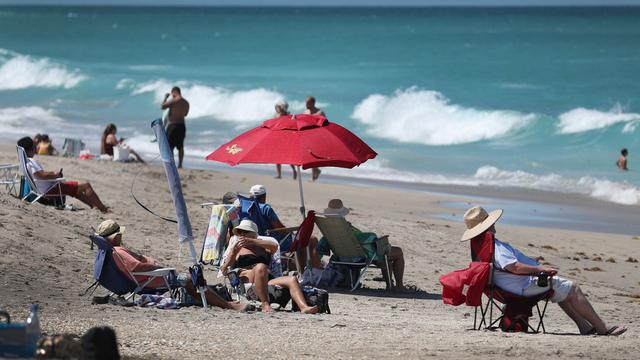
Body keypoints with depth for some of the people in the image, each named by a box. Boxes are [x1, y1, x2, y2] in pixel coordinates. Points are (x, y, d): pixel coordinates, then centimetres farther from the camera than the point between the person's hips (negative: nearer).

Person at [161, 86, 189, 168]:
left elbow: (162, 106, -8)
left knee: (170, 146, -3)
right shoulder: (186, 103, 9)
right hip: (182, 125, 7)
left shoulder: (174, 101, -13)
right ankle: (180, 164, 11)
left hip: (173, 125, -7)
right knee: (180, 146, 11)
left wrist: (165, 97, 5)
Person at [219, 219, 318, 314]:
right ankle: (265, 304, -42)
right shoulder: (237, 248, 22)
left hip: (268, 279, 4)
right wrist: (234, 252, -11)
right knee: (261, 267, -35)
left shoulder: (261, 248, 28)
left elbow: (274, 246, 3)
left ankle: (304, 307, -42)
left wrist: (251, 241, -7)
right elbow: (223, 270, 7)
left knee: (292, 280, -21)